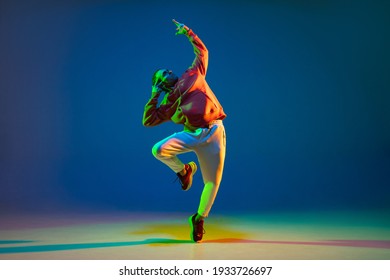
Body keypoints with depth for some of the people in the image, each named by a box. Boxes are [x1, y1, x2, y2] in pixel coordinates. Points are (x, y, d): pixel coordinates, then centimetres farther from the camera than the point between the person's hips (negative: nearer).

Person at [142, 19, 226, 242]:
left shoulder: (193, 75, 16)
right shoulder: (167, 103, 13)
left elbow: (202, 51, 28)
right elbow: (148, 121, 6)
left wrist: (188, 32, 27)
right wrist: (154, 95, 8)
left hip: (215, 134, 0)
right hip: (190, 135, 0)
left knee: (213, 183, 1)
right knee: (159, 150, -25)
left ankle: (199, 218, 24)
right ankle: (183, 170, 6)